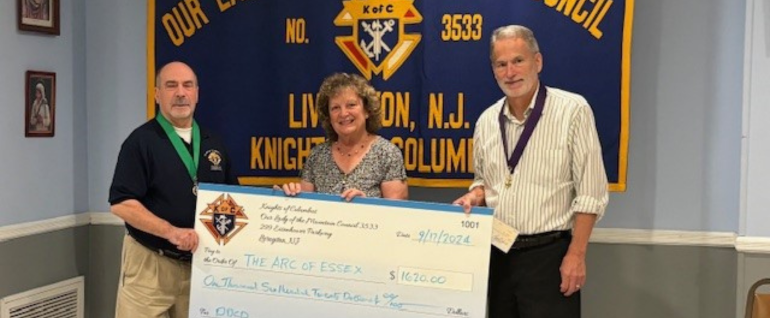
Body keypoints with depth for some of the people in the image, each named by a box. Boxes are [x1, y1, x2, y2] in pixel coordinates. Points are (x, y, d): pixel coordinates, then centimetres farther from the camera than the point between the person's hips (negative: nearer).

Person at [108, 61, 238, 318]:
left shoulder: (212, 143, 10)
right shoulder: (141, 140, -6)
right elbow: (121, 203, -14)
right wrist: (171, 232, -25)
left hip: (201, 262, 5)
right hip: (150, 263, -5)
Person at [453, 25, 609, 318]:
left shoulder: (572, 110, -9)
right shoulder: (486, 121, 7)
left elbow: (590, 191, -11)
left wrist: (576, 255, -14)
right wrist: (474, 196, -2)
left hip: (549, 254, -5)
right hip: (497, 253, 5)